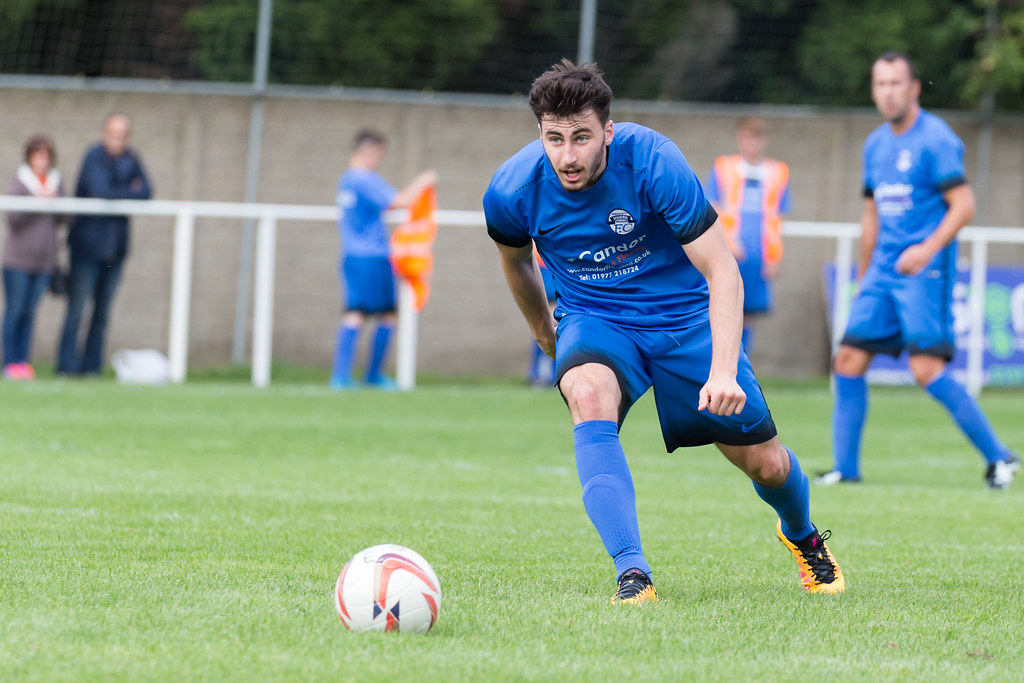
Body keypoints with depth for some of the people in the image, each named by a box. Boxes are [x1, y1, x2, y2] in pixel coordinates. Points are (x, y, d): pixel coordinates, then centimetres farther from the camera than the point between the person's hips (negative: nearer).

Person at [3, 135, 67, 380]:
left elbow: (62, 219, 9)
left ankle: (23, 360, 8)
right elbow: (12, 217, -14)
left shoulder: (56, 183, 9)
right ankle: (10, 362, 1)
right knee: (15, 310, -3)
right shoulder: (20, 183, -5)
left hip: (43, 260, 4)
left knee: (29, 313, 5)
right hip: (18, 258, -4)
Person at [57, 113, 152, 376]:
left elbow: (146, 192, -2)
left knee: (102, 313, 5)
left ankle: (91, 366, 8)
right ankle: (66, 366, -6)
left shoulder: (131, 159, 8)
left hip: (115, 245, 6)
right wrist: (131, 192, -7)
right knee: (76, 310, -7)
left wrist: (117, 195, -16)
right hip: (88, 244, -6)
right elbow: (101, 192, -21)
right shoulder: (95, 157, -10)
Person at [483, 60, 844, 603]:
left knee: (765, 463, 4)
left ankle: (803, 536, 41)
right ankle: (631, 573, -38)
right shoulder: (512, 190, -20)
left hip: (684, 314, 0)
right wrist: (544, 335, 20)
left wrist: (723, 372, -37)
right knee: (588, 395, -35)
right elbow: (515, 261, 7)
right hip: (594, 319, 1)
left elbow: (722, 273, -25)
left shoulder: (653, 162, -28)